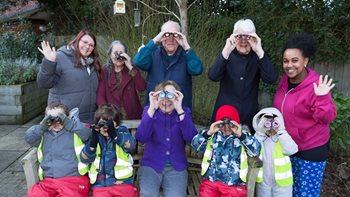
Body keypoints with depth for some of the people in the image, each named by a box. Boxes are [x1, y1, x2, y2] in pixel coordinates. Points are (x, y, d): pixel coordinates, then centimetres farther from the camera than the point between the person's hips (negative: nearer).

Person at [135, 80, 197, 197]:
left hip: (177, 167, 1)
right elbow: (141, 138, -15)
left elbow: (192, 139, -15)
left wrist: (179, 110, -23)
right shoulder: (149, 111, 1)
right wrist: (152, 109, -24)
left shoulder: (184, 112, 2)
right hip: (151, 165, 0)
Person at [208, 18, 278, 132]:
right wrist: (227, 50, -28)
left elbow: (271, 79, -16)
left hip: (250, 115, 1)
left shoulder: (257, 57, 1)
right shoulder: (227, 56, -1)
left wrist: (259, 51, -23)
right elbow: (213, 76, -19)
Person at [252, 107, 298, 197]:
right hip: (263, 181, 2)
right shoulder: (258, 137, -5)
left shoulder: (283, 137, -10)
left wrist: (281, 133, -25)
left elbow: (291, 150, -28)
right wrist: (260, 133, -22)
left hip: (281, 181, -2)